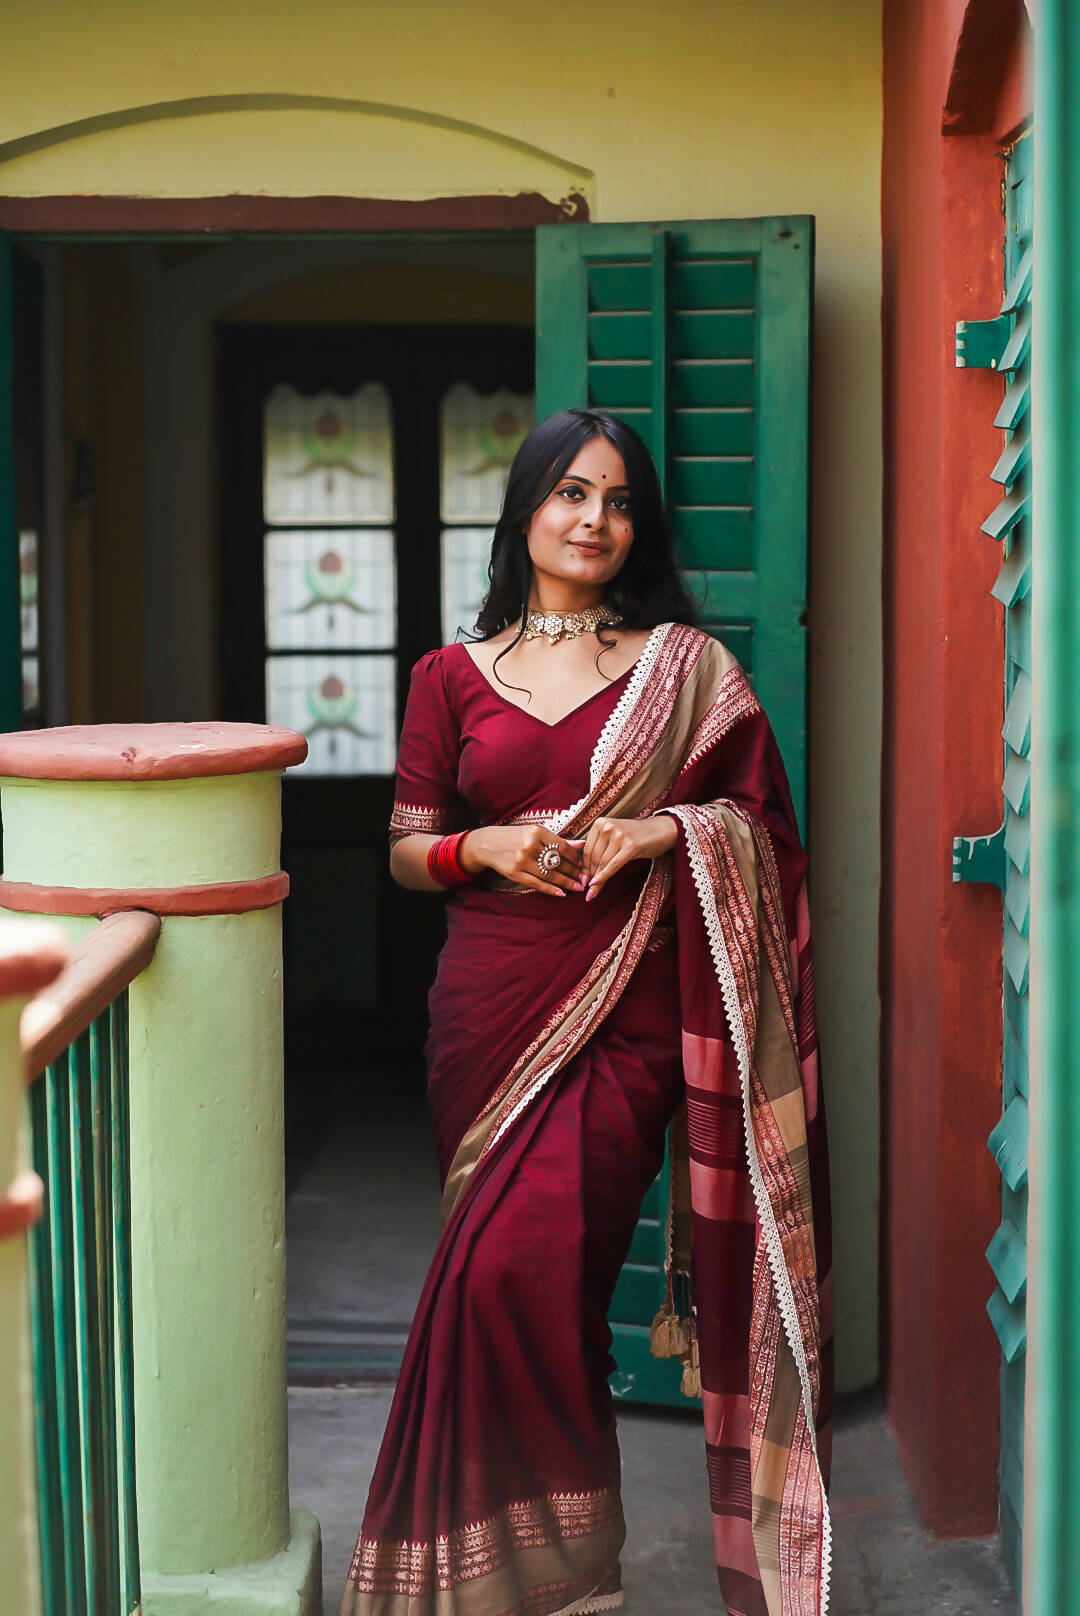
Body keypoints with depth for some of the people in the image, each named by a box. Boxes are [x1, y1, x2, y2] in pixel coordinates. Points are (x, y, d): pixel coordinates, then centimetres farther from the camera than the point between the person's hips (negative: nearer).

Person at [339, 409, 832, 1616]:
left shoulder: (686, 666, 7)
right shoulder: (454, 676, 11)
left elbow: (762, 826, 8)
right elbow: (407, 850, 13)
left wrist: (666, 828, -10)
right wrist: (483, 849, -8)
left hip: (626, 1014, -3)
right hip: (492, 1006, 3)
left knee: (519, 1266, -16)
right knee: (506, 1277, 3)